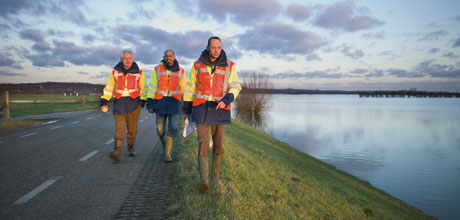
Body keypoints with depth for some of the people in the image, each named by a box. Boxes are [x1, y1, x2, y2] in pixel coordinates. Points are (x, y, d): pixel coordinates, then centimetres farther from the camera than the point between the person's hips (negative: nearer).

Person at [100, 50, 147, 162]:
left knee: (132, 127, 7)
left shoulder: (139, 73, 5)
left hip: (134, 102, 0)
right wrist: (104, 102, 2)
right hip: (120, 102, 0)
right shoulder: (115, 72, 8)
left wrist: (143, 101, -1)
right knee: (119, 127, -9)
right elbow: (108, 88, 10)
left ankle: (131, 148, 26)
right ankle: (117, 151, -16)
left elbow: (144, 88, 8)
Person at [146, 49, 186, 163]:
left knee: (173, 128, -9)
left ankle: (167, 153, 1)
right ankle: (164, 144, 33)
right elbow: (152, 87, 1)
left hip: (174, 102, 0)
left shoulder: (180, 71, 3)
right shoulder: (157, 70, 1)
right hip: (160, 102, 0)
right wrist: (149, 104, -4)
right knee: (160, 129, 2)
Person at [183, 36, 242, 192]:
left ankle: (216, 175, 24)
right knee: (203, 143, -11)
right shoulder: (198, 65, 4)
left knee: (218, 145, 6)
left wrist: (226, 100, -22)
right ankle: (204, 180, -14)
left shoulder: (229, 65, 2)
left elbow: (235, 87, -3)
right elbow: (190, 88, 10)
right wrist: (187, 109, 12)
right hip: (201, 109, 0)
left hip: (220, 109, 1)